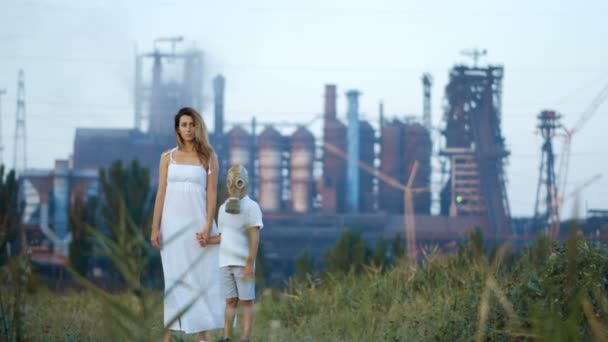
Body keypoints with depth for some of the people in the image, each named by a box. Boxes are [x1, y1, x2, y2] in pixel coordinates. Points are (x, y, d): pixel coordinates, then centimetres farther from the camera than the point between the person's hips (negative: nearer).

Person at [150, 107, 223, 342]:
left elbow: (211, 194, -1)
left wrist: (208, 227, -11)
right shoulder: (168, 157, 8)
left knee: (199, 277, -1)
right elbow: (161, 193, 5)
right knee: (171, 278, 3)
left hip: (196, 224, -1)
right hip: (172, 224, 1)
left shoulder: (208, 157, 4)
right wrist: (155, 228, -2)